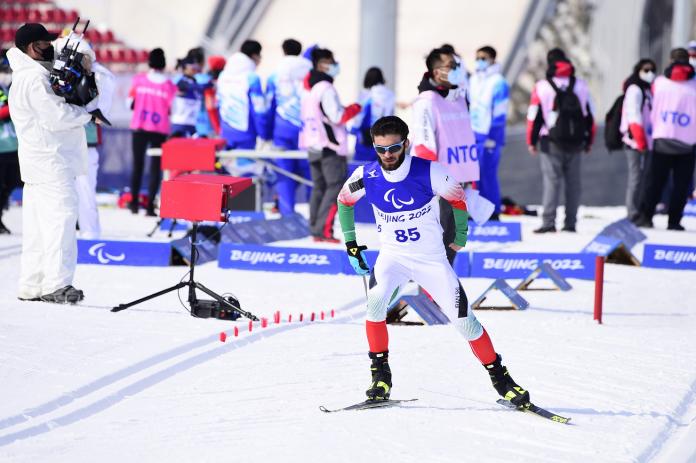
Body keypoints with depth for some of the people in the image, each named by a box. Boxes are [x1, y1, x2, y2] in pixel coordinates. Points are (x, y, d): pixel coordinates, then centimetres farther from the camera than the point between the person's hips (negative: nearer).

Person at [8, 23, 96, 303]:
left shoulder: (40, 75, 19)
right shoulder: (33, 78, -14)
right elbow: (56, 116, -21)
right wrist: (88, 110, -7)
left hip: (39, 162, 10)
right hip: (50, 162, -10)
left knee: (38, 224, 10)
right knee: (60, 217, -13)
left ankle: (31, 285, 13)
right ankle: (56, 285, -17)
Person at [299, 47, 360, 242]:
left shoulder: (309, 88, 13)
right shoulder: (326, 88, -15)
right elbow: (336, 116, -18)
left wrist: (344, 109, 16)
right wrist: (354, 109, -2)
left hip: (313, 146, 9)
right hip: (330, 146, -9)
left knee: (319, 187, 12)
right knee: (336, 186, -6)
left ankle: (315, 229, 10)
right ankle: (324, 230, -13)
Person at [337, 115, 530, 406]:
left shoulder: (429, 172, -20)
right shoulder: (366, 176, -14)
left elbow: (457, 198, -1)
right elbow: (344, 201, 8)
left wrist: (459, 237, 8)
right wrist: (350, 243, 7)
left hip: (432, 259, -1)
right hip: (392, 256, 1)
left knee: (464, 320, -3)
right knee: (377, 299, -29)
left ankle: (500, 379, 15)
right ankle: (380, 374, -16)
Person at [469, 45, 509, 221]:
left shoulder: (498, 82, -10)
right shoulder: (473, 80, 14)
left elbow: (499, 112, -13)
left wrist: (492, 136, -15)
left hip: (489, 135, -7)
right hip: (474, 133, 7)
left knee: (488, 174, -7)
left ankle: (493, 213, -1)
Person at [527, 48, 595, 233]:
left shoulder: (541, 87, -5)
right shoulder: (581, 86, 6)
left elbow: (534, 116, -4)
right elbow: (590, 115, 11)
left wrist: (531, 141, 5)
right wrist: (589, 141, 19)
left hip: (551, 143, -3)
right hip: (575, 142, 3)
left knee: (551, 181, -4)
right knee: (573, 182, 9)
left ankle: (548, 222, -11)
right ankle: (570, 223, 9)